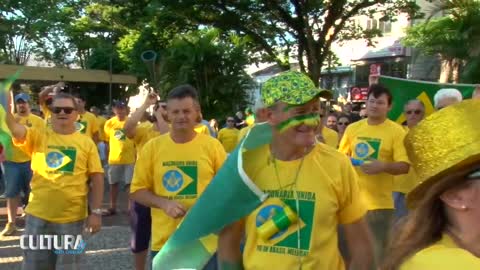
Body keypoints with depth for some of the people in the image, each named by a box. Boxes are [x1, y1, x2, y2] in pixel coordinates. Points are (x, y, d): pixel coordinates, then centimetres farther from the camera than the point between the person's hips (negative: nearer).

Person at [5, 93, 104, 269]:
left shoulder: (86, 142, 0)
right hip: (38, 216, 1)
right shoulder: (38, 136, 1)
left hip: (72, 218, -1)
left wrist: (96, 212, -5)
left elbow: (97, 179, -1)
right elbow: (14, 129, -19)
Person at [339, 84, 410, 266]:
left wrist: (383, 165, -26)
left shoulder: (397, 131, -5)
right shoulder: (353, 128, 7)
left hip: (379, 202, -4)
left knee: (377, 252, 4)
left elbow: (404, 166, -9)